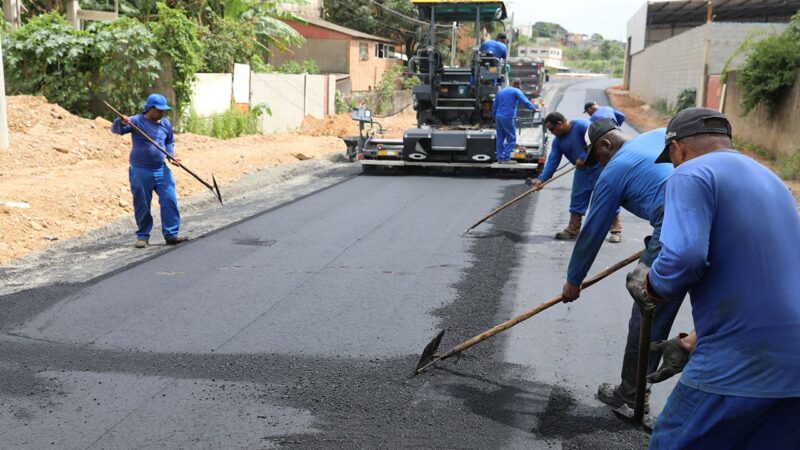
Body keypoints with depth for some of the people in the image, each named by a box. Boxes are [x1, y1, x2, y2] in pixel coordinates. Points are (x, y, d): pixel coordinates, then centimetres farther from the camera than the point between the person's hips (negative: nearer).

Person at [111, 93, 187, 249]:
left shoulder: (165, 123, 8)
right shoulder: (136, 121, -6)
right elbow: (115, 130, -12)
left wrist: (171, 156, 4)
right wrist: (120, 122, -34)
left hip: (161, 170, 4)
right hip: (140, 172, -4)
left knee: (170, 201, -3)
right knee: (142, 205, 4)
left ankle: (171, 234, 5)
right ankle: (143, 236, 16)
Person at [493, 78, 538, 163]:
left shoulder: (500, 91, 18)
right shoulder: (516, 91, -2)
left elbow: (494, 105, 21)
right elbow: (525, 102, -10)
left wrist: (494, 116, 27)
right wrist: (534, 108, -2)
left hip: (498, 117, 7)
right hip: (508, 118, -7)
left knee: (500, 138, 10)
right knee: (511, 139, -1)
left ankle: (499, 158, 9)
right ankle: (506, 159, -7)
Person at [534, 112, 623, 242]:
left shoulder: (581, 125, -21)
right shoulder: (558, 141, 2)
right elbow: (552, 161, -3)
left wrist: (583, 158, -27)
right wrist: (542, 179, -14)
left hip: (600, 167, -7)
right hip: (582, 170, 7)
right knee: (577, 199, 7)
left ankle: (616, 230, 0)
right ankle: (573, 230, 14)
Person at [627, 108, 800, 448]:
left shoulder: (692, 174, -6)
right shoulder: (769, 179, 21)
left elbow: (683, 257, -24)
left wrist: (649, 290, -3)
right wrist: (691, 344, 24)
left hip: (740, 367, -8)